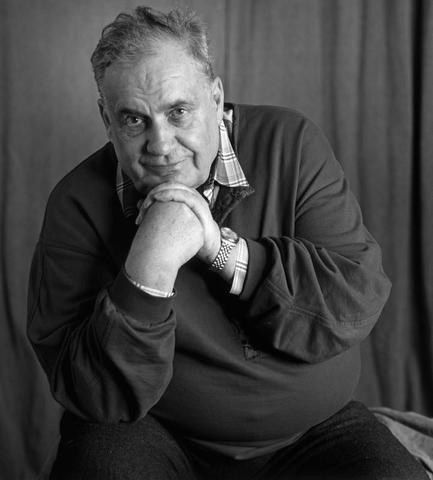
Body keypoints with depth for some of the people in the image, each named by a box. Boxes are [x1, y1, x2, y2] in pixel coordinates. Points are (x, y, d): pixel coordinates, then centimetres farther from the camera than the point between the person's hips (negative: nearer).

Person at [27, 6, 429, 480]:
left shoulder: (290, 143, -7)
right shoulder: (79, 205, -10)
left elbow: (362, 299, -13)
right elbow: (97, 396, -15)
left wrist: (225, 249, -23)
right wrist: (147, 273, -30)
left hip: (313, 431, 1)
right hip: (158, 436, 0)